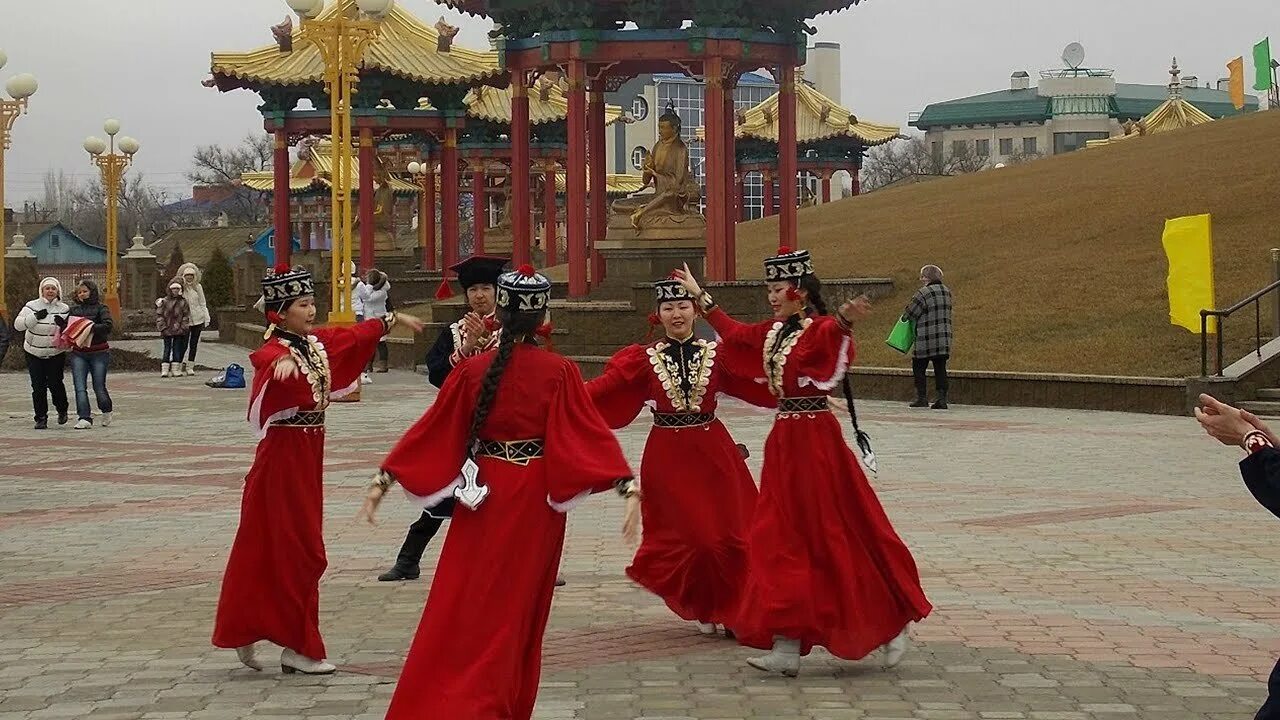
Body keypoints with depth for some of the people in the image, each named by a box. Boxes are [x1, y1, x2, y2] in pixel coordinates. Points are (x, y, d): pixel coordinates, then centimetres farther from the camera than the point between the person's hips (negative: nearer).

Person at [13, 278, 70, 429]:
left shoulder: (64, 309, -1)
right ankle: (41, 418, 6)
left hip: (56, 353, 0)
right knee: (38, 387, -3)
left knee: (55, 383, -5)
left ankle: (62, 410, 23)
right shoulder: (32, 306, -3)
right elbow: (18, 325, -12)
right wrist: (35, 317, -25)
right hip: (34, 353, 0)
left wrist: (63, 324, -21)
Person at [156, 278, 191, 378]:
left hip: (179, 331, 1)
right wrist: (163, 328, -7)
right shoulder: (164, 301, 0)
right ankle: (164, 370, -2)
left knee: (177, 350, 5)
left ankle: (176, 369, 10)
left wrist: (183, 327, -3)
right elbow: (159, 315, 0)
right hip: (167, 331, -1)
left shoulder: (183, 302, 4)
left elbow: (186, 316, 6)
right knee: (167, 350, -2)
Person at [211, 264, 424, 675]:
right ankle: (299, 647, 4)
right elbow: (268, 359, -42)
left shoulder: (317, 343, 8)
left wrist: (393, 319, 36)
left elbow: (356, 335, 25)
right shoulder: (275, 351, -17)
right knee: (297, 552, -3)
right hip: (283, 456, -8)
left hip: (309, 454, 8)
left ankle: (243, 632, 22)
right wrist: (284, 361, -64)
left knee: (266, 549, 13)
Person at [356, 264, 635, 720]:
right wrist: (627, 485, -17)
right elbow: (591, 432, -15)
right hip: (535, 502, -1)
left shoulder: (473, 369, -4)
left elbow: (430, 430, -3)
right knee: (517, 608, 10)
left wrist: (384, 479, 1)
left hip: (484, 496, 1)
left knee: (463, 606, 10)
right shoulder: (559, 372, -10)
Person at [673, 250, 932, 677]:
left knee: (838, 535, -2)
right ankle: (786, 647, 5)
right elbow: (733, 333, 28)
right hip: (784, 440, 8)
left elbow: (829, 336, -38)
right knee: (781, 537, 4)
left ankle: (894, 624, 15)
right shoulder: (773, 332, 11)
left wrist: (844, 320, -61)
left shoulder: (821, 330, -13)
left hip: (815, 439, -8)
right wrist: (699, 296, 35)